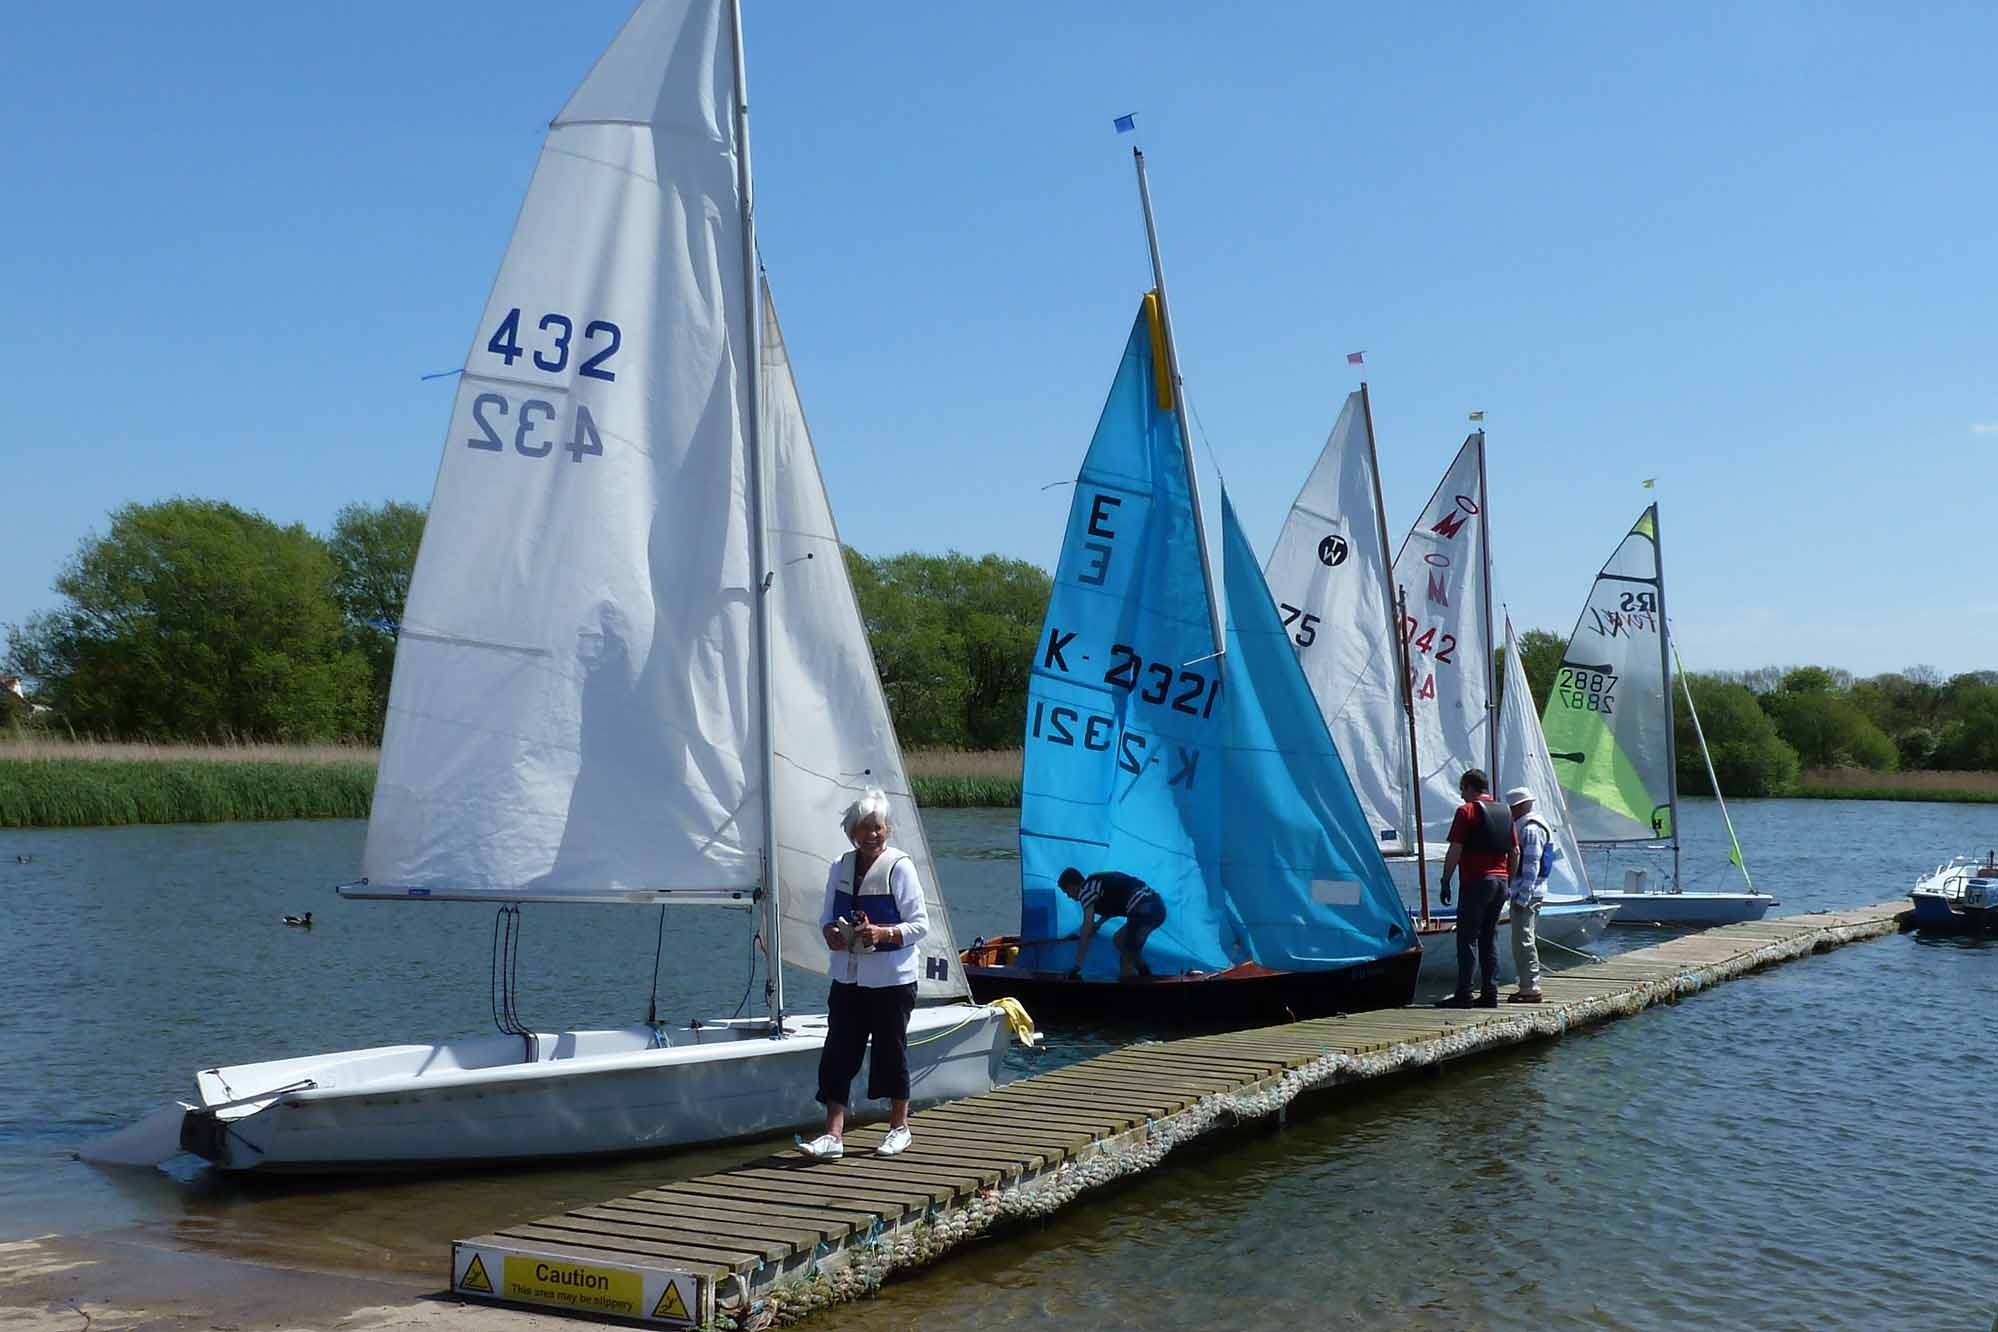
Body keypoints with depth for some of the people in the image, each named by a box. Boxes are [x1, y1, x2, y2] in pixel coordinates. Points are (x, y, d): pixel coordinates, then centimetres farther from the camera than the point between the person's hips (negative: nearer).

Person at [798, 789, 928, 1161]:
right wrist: (830, 932, -8)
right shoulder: (840, 868, 7)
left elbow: (920, 924, -9)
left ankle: (899, 1128, 23)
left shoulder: (899, 866, -9)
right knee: (838, 1052, -1)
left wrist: (884, 933, -24)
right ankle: (833, 1134, 2)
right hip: (848, 977, 5)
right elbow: (827, 917, 15)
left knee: (891, 1049, 6)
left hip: (892, 978, -5)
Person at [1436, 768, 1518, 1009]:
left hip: (1476, 881, -7)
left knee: (1467, 937, -4)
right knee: (1490, 937, 11)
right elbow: (1515, 851, 15)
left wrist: (1445, 881, -7)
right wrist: (1509, 882, 20)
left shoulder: (1467, 811, -7)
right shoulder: (1505, 811, 14)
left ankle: (1464, 994, -7)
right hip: (1500, 880, 7)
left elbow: (1455, 850, -11)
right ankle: (1490, 993, 9)